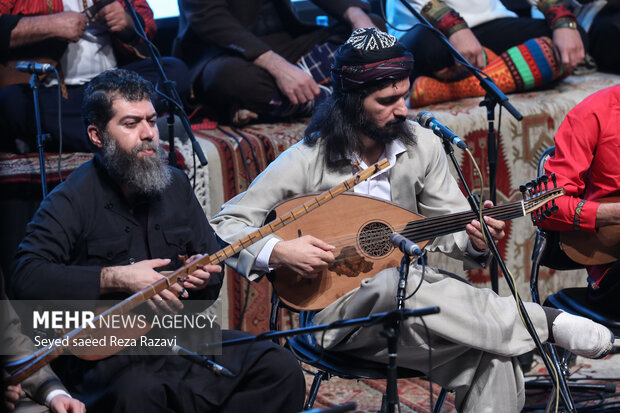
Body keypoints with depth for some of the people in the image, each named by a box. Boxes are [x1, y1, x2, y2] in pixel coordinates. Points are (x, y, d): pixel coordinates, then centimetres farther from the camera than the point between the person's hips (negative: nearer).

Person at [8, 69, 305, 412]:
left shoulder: (174, 184, 13)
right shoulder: (72, 201, -7)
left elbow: (212, 260, 22)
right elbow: (25, 278, -20)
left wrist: (202, 277, -4)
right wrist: (114, 279, -24)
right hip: (106, 354, -6)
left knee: (280, 369, -14)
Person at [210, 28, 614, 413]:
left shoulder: (422, 144, 2)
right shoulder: (307, 161, -10)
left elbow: (449, 227, 8)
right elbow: (224, 226, -8)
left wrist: (474, 241, -15)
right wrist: (278, 251, -25)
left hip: (407, 289, 4)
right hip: (337, 310, -3)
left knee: (494, 358, -28)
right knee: (394, 285, -39)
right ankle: (544, 322, -28)